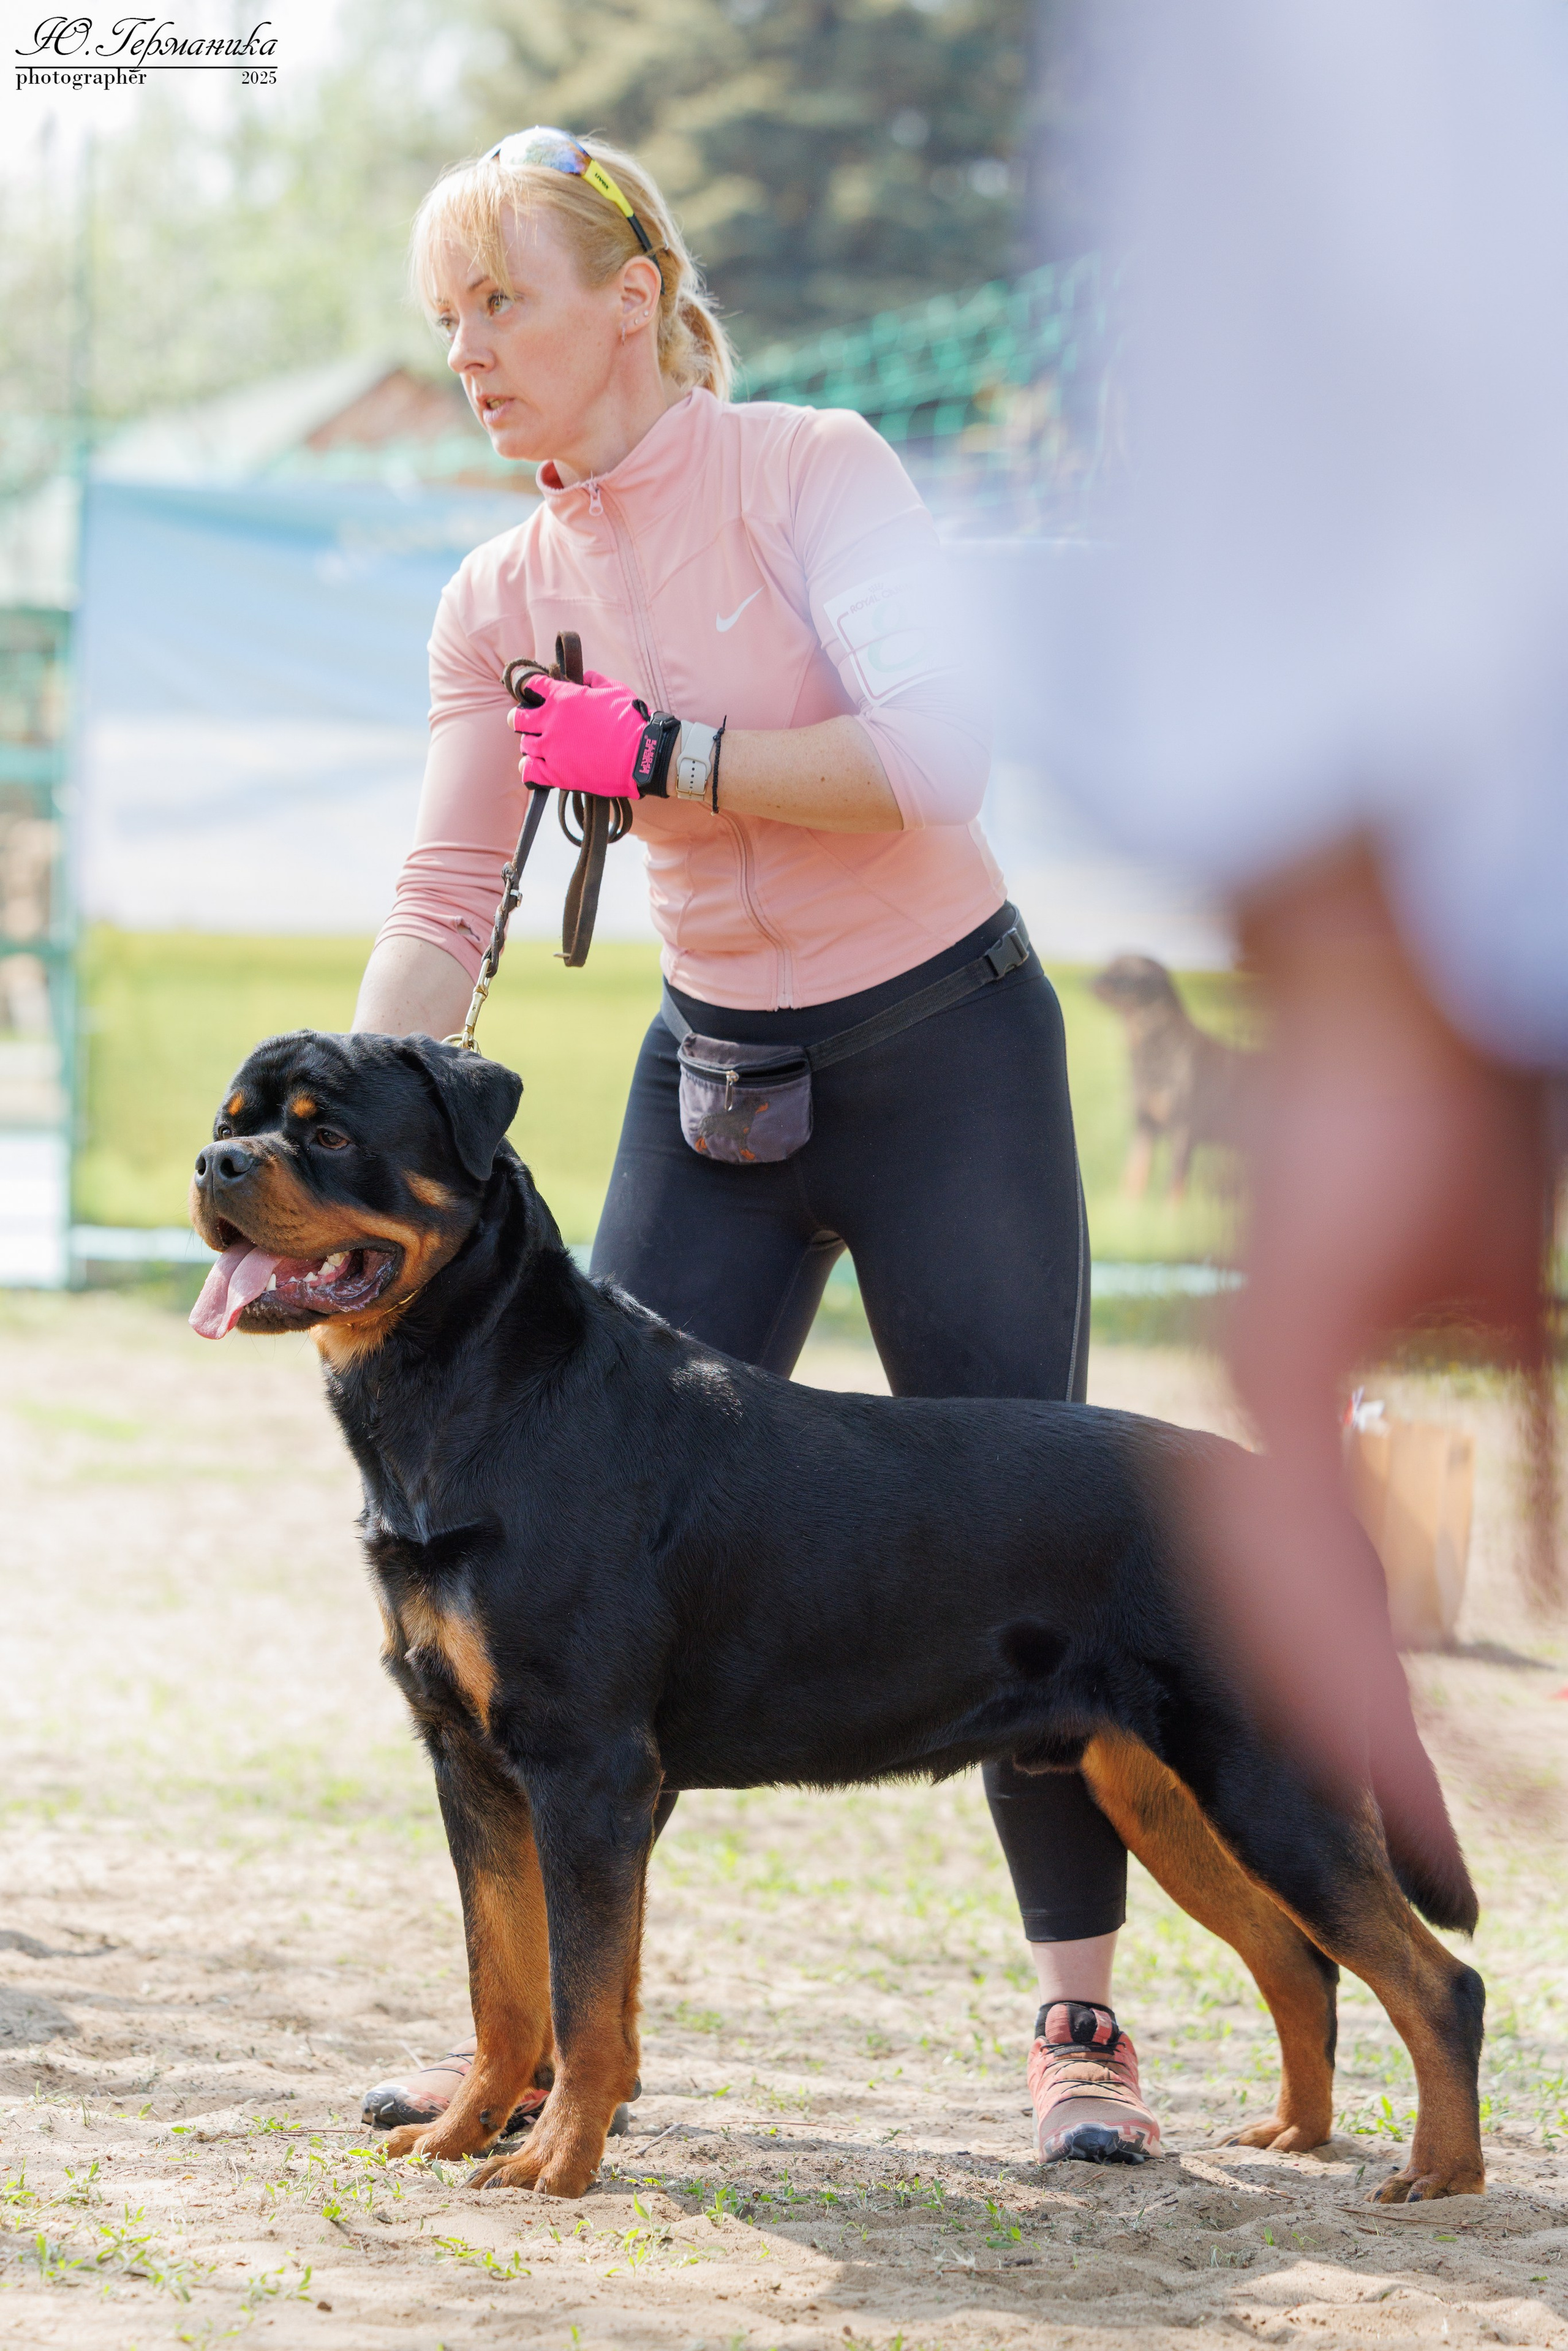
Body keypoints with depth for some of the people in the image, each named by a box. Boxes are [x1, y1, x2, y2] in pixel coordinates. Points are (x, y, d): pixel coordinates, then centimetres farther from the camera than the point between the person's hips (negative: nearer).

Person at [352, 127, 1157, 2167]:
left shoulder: (812, 472, -13)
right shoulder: (504, 600, 2)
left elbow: (933, 756, -26)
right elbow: (445, 910, 1)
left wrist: (656, 754, -19)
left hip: (949, 1054, -5)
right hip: (716, 1078, 5)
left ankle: (1082, 2025, 9)